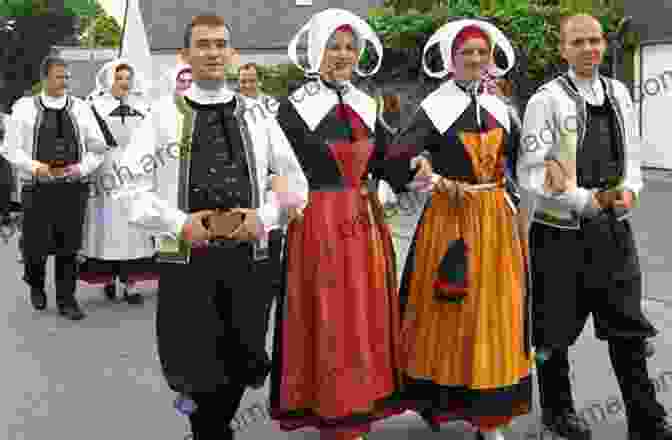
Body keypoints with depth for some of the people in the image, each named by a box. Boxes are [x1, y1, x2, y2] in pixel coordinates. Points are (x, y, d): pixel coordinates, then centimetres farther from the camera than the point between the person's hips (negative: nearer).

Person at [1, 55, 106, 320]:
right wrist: (35, 166, -15)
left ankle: (66, 300, 16)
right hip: (38, 187, -1)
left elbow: (97, 148, 9)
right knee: (36, 245, 4)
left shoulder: (80, 108, 6)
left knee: (68, 248, 4)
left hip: (73, 188, 1)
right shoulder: (25, 107, 2)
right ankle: (36, 284, 34)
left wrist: (81, 169, -8)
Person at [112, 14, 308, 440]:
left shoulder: (258, 116, 10)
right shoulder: (163, 115, 4)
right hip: (186, 259, -2)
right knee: (195, 369, 1)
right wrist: (181, 224, -14)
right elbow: (131, 186, 0)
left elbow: (295, 183, 11)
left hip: (249, 259, 2)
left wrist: (263, 217, -7)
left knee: (242, 365, 9)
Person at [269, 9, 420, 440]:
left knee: (367, 319, 11)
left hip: (367, 223, 6)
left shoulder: (366, 106, 12)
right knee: (330, 322, 0)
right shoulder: (294, 108, -6)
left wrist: (411, 166, -9)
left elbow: (385, 164, 8)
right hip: (320, 225, -6)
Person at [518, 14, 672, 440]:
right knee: (556, 329, 10)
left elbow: (632, 156, 13)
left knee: (629, 327, 8)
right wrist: (586, 200, -20)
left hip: (613, 229, 5)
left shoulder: (619, 94, 7)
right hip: (562, 231, -4)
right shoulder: (547, 99, -10)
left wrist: (629, 191, -8)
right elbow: (530, 171, -14)